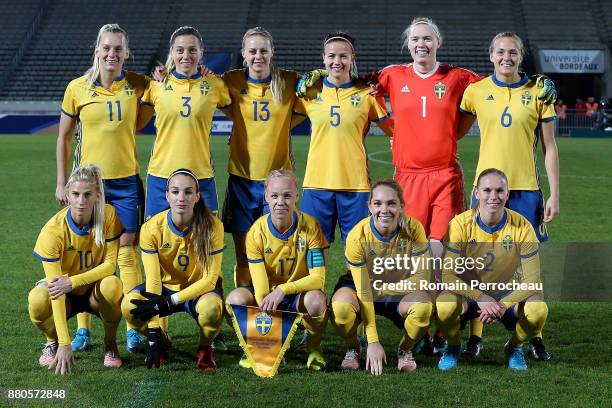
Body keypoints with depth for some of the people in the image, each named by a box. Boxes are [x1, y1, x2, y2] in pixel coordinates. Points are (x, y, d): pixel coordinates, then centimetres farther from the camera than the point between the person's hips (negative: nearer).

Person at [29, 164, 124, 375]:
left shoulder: (109, 216, -19)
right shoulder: (52, 231, -25)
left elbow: (111, 264, -17)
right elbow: (57, 292, -30)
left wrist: (72, 281, -33)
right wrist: (64, 344, -36)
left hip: (95, 290, 1)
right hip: (66, 296, -1)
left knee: (112, 286, -34)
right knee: (37, 301, -34)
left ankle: (110, 344, -6)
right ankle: (53, 341, 1)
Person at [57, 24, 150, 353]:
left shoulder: (138, 85, -1)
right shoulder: (77, 88, -1)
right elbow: (64, 137, 6)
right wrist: (61, 182, 4)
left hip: (126, 181, 0)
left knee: (127, 253, 0)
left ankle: (134, 329, 8)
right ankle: (83, 329, 16)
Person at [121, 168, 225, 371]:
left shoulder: (212, 225, -21)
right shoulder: (152, 227, -17)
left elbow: (210, 278, -19)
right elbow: (153, 279, -18)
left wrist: (169, 301, -27)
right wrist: (153, 334, -22)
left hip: (201, 289, -2)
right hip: (166, 285, 2)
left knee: (211, 308, -38)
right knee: (129, 306, -27)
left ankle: (204, 348, -2)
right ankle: (162, 341, 6)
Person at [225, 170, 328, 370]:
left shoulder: (310, 226, -16)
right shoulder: (257, 232, -15)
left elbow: (318, 278, -20)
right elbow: (260, 285, -19)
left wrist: (283, 289, -34)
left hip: (298, 294, -1)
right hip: (267, 295, 1)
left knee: (316, 299, -36)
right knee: (235, 299, -30)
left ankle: (314, 347, -4)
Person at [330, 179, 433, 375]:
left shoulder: (413, 229, -22)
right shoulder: (357, 236, -26)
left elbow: (422, 278, -18)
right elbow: (364, 292, -25)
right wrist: (373, 342, -27)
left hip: (401, 294, 1)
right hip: (364, 287, -1)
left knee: (423, 307, -32)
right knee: (340, 307, -34)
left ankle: (405, 350, 1)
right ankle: (353, 349, 0)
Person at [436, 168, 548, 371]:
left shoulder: (522, 226, -15)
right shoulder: (460, 224, -17)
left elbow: (532, 279, -15)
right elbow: (448, 275, -20)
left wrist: (503, 305, -29)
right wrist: (480, 297, -32)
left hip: (508, 293, 1)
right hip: (469, 292, -1)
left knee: (538, 309, -30)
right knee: (444, 306, -34)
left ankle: (514, 347, 5)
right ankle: (453, 347, 2)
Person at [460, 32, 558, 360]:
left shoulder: (537, 92, 3)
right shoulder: (475, 91, 3)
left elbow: (549, 147, 4)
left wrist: (554, 195, 0)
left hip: (526, 188, 0)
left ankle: (533, 336, 13)